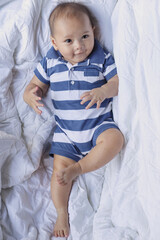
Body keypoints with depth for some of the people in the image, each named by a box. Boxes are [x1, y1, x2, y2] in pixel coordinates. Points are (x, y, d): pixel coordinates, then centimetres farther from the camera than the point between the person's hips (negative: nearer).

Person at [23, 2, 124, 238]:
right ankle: (62, 214, 8)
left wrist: (103, 90, -32)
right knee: (59, 169, -6)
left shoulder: (101, 59, -7)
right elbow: (36, 84, 5)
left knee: (115, 139, -30)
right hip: (66, 130, 2)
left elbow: (119, 79, -10)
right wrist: (31, 95, -20)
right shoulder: (50, 63, -2)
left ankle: (77, 169, -17)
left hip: (98, 123, -1)